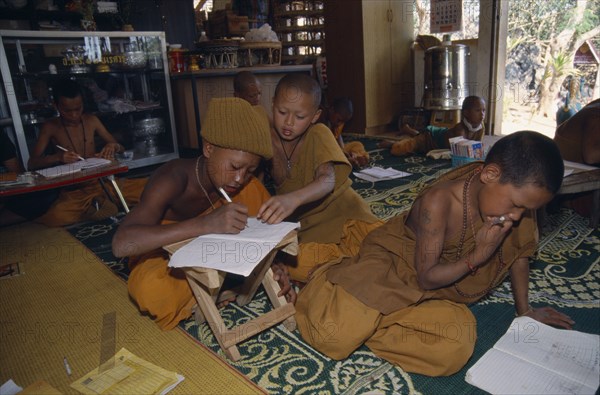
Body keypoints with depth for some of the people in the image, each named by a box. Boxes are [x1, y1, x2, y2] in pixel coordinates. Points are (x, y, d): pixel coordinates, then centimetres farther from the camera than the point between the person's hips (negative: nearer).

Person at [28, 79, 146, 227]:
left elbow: (120, 148, 15)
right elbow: (32, 163, -1)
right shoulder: (50, 127, 2)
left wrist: (114, 146, -10)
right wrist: (58, 157, -21)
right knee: (52, 217, -37)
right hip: (73, 191, -2)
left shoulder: (91, 120, 9)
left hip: (101, 182, 3)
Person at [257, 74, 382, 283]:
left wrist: (294, 199, -51)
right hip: (300, 223, 4)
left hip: (338, 209, -3)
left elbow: (328, 180, -32)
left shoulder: (319, 134, -13)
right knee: (279, 260, -29)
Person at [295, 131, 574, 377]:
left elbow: (520, 251, 7)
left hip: (437, 288, 5)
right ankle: (333, 278, 10)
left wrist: (525, 310, 14)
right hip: (392, 262, -5)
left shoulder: (517, 190, -12)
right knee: (338, 335, -23)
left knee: (456, 350, -26)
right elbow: (426, 278, -19)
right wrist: (478, 255, -29)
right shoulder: (438, 202, -29)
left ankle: (365, 323, -7)